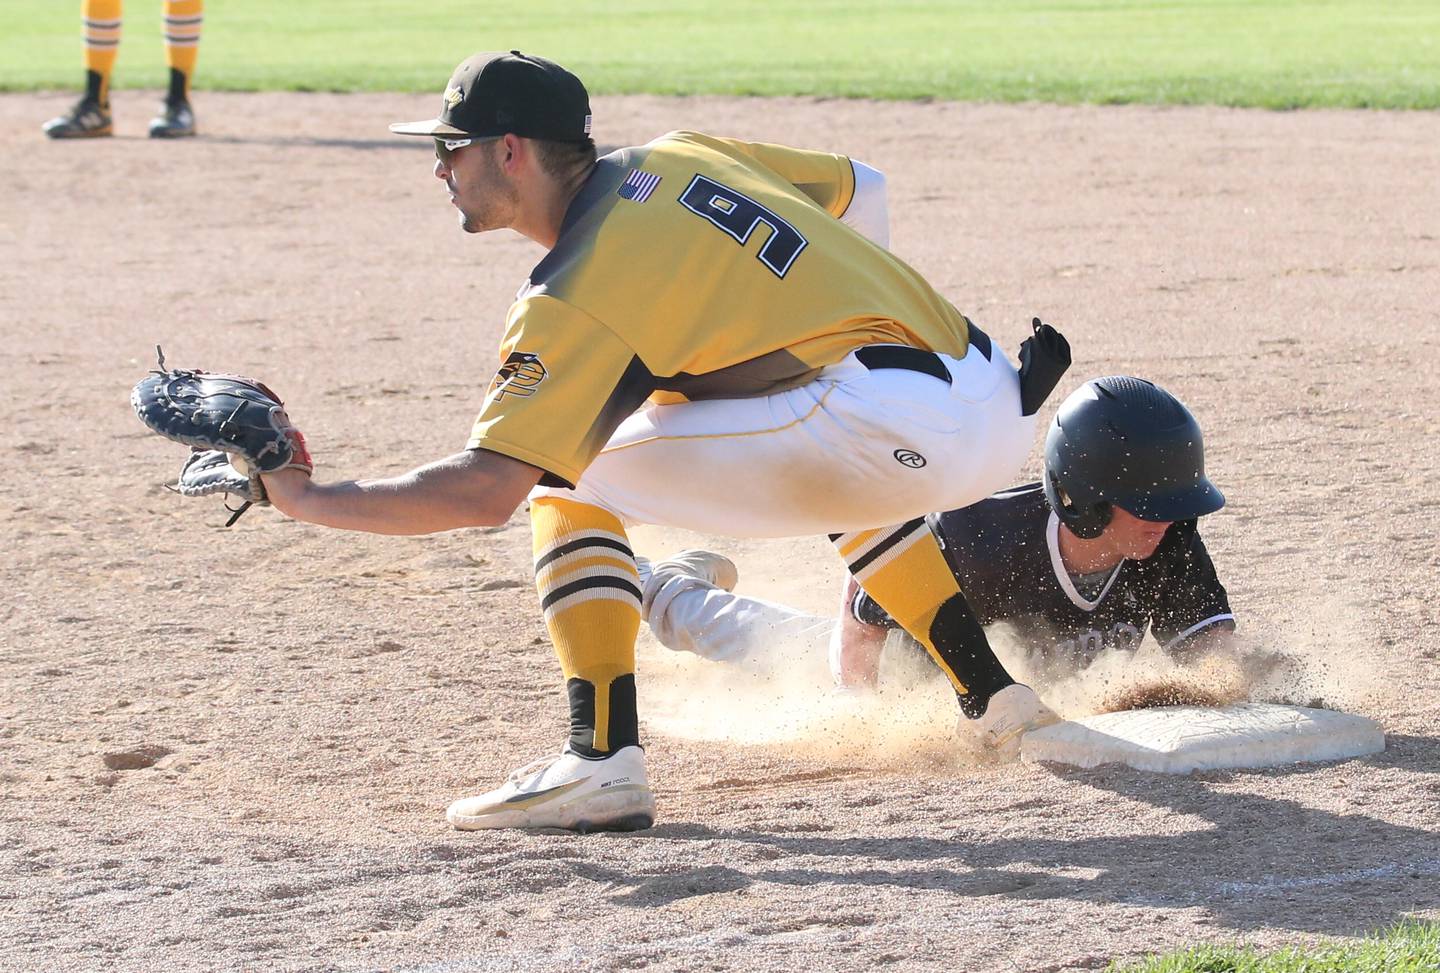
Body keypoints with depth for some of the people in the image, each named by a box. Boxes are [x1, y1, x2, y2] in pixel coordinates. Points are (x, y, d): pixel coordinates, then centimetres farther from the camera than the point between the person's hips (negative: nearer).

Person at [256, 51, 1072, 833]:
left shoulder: (575, 294, -5)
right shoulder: (676, 159, 18)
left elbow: (485, 491, -11)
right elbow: (860, 189, 29)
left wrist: (307, 500, -2)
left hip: (887, 427, -8)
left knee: (568, 479, 2)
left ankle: (603, 761, -7)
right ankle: (987, 685, 38)